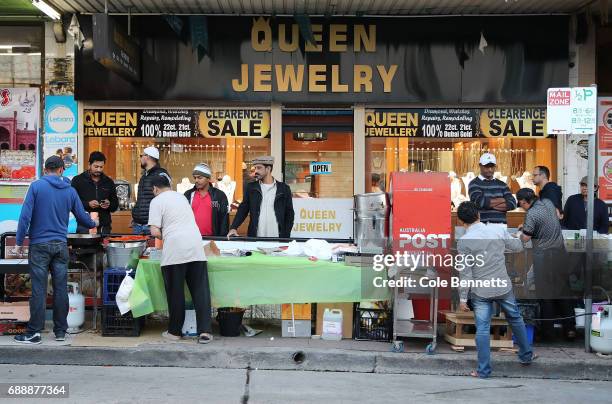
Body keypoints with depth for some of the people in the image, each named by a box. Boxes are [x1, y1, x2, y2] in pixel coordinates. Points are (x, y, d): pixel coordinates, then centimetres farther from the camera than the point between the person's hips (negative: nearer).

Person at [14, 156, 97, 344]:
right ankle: (60, 331, 13)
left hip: (39, 244, -3)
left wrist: (19, 241, -2)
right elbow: (81, 216, 13)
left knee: (39, 289, -1)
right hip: (61, 245, 3)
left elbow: (25, 215, -9)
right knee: (61, 288, 7)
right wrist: (93, 224, 34)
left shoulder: (36, 186, -4)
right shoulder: (70, 190, 5)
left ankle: (34, 332, 2)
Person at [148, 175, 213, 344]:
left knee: (175, 293, 5)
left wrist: (164, 237, 12)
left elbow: (155, 232, -7)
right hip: (195, 247, 5)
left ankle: (175, 331, 15)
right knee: (200, 290, 3)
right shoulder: (181, 196, 20)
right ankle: (205, 331, -2)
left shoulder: (157, 201, 1)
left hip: (174, 250, -5)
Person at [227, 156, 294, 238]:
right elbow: (243, 209, 7)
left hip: (277, 238, -1)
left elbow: (289, 214, 6)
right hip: (255, 238, 1)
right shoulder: (251, 187, 8)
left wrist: (286, 238, -3)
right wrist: (233, 228, -8)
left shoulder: (284, 188, 4)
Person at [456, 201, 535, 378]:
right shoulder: (498, 230, -6)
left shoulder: (463, 241, -14)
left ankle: (483, 370, 7)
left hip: (480, 292, -3)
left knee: (482, 329, 3)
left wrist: (463, 298, -4)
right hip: (503, 287, 3)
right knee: (516, 319, 22)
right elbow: (518, 247, 9)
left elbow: (465, 273, -13)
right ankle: (526, 355, 38)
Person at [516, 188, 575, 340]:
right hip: (560, 252, 6)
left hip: (544, 256, -6)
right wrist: (527, 226, 18)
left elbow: (526, 238, -12)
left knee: (545, 293, 4)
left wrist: (522, 230, 9)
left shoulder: (531, 214, -18)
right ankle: (569, 328, 14)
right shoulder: (548, 202, 3)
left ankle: (547, 332, 10)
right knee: (563, 290, 11)